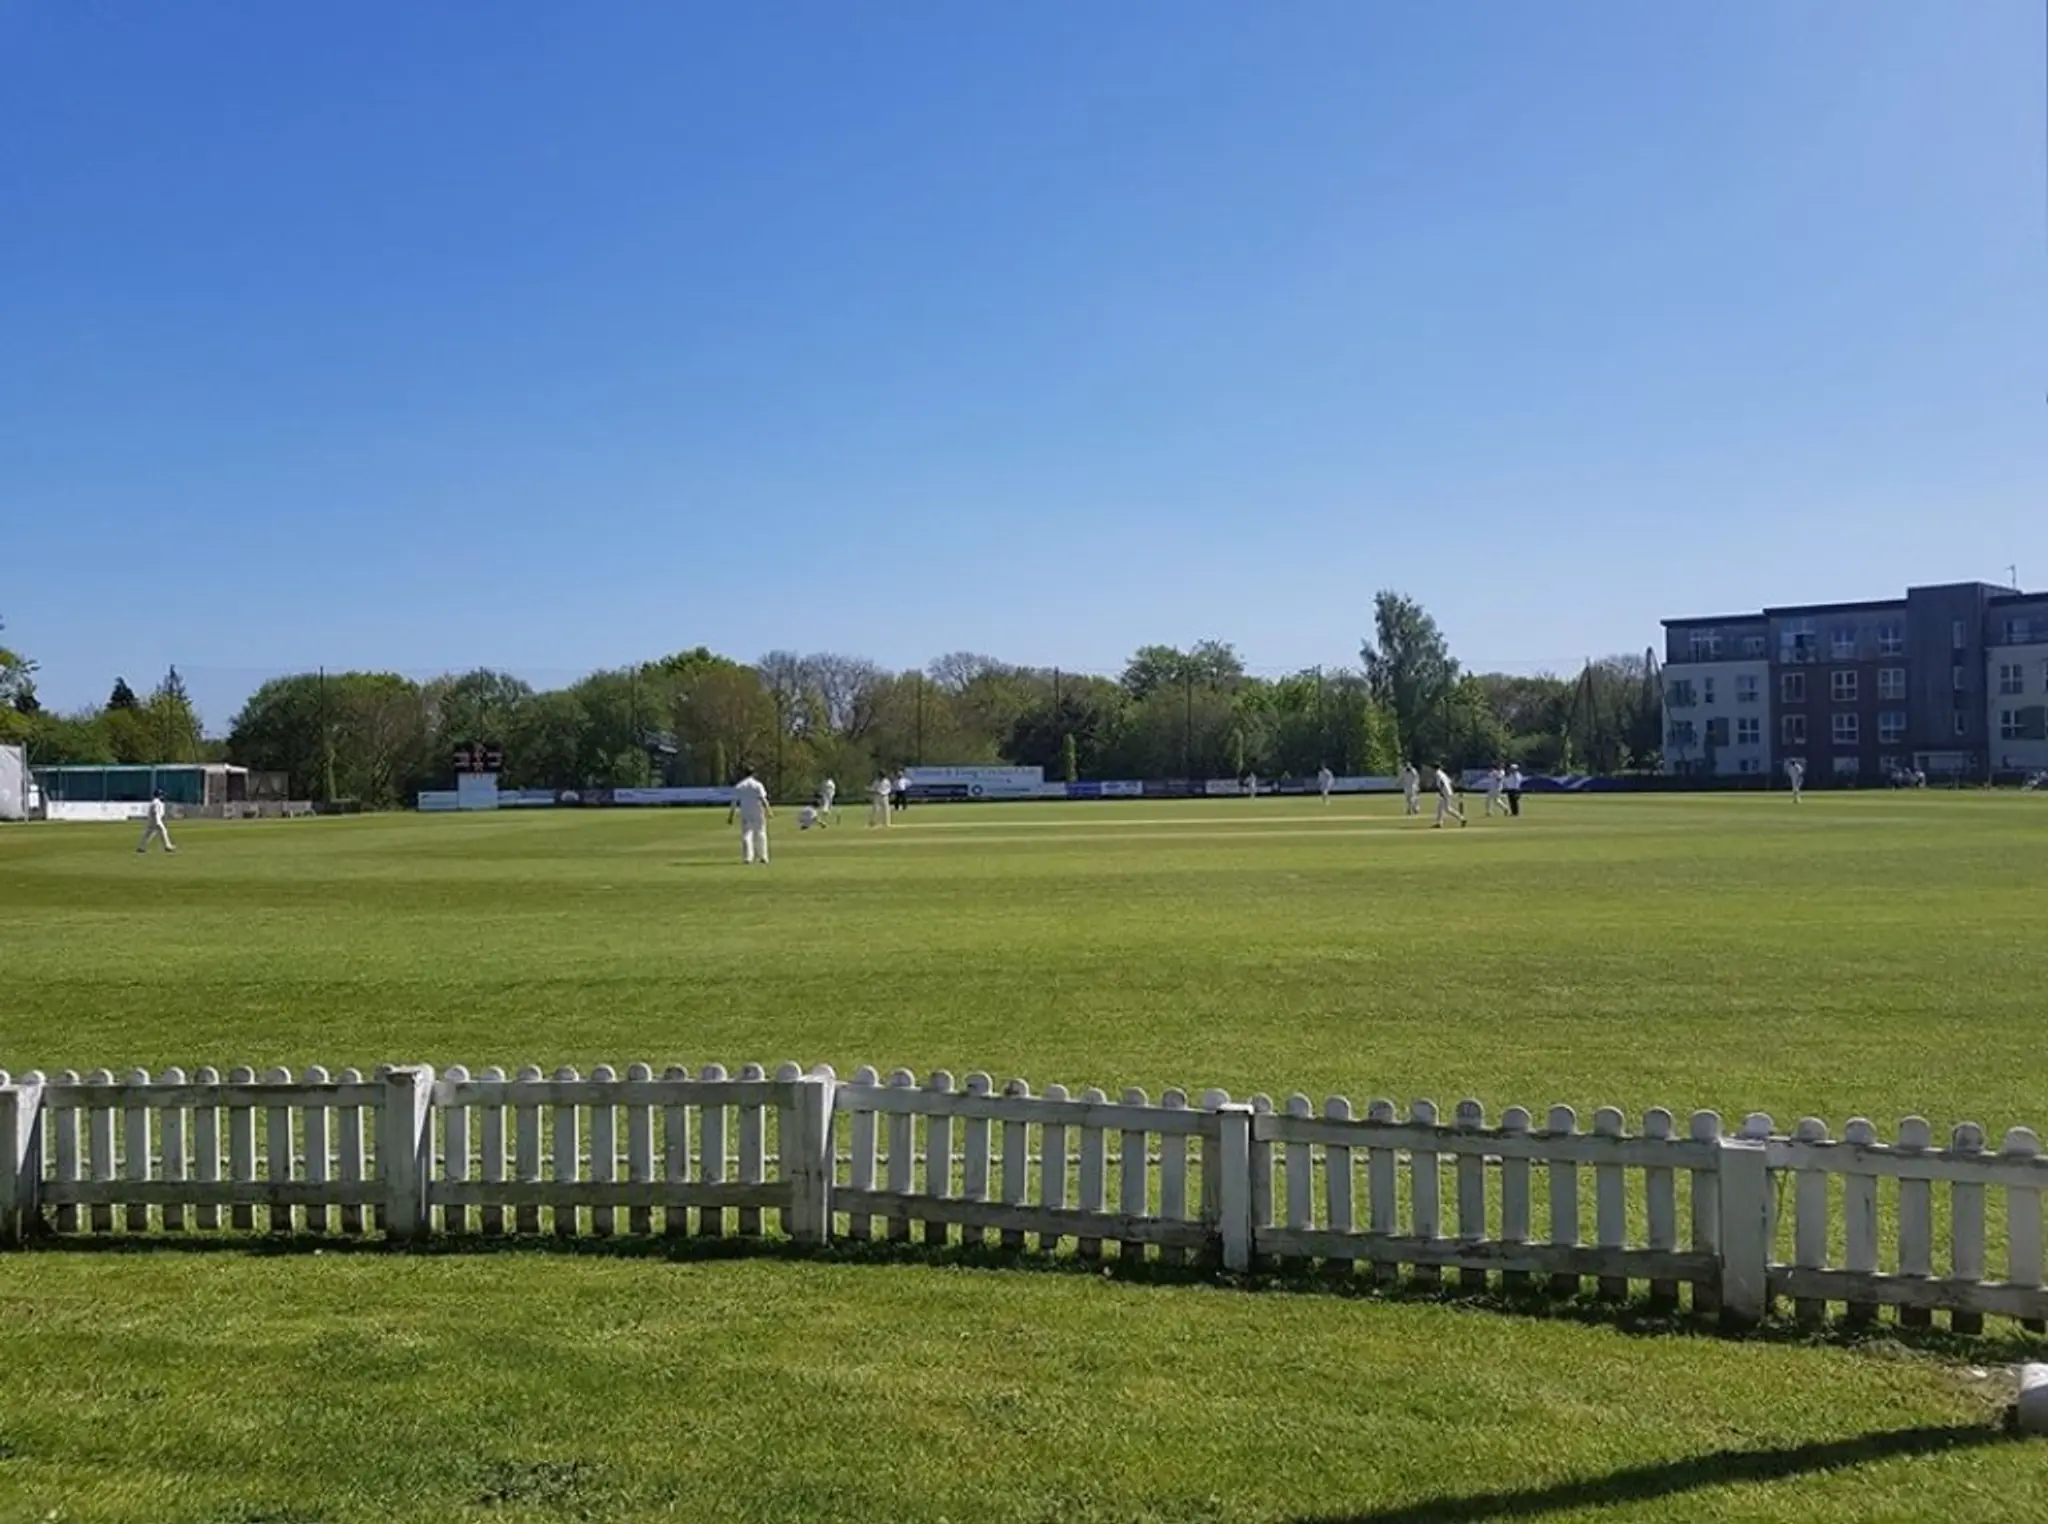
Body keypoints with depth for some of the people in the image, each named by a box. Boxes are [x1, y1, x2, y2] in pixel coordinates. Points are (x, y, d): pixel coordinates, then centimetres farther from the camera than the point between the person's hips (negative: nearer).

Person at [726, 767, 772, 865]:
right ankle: (763, 857, 11)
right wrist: (768, 810, -18)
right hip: (758, 812, -1)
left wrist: (730, 816, 2)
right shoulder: (757, 784, -2)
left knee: (746, 834, 5)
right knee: (760, 833, 9)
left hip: (745, 813, 1)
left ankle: (747, 857, -8)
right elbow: (763, 799, -13)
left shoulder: (738, 786, 4)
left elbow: (734, 802, 0)